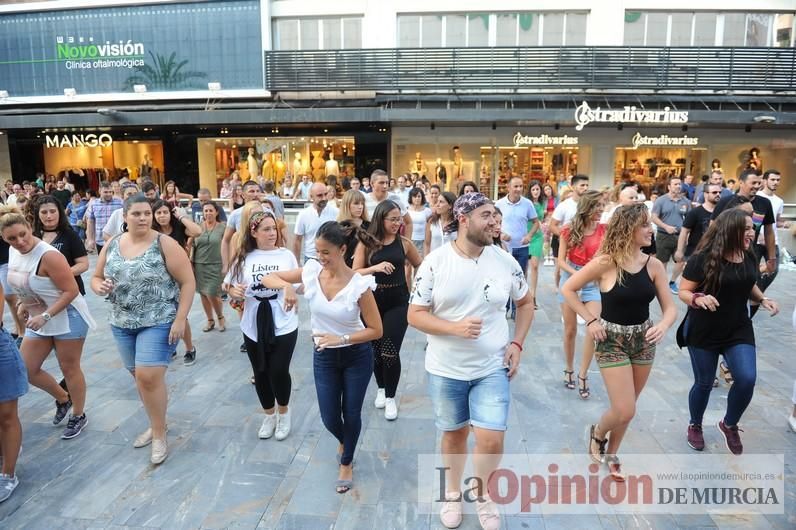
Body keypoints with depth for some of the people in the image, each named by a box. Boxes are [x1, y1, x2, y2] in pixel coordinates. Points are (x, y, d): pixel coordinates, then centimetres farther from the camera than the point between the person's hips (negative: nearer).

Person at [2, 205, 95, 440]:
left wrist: (45, 316, -26)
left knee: (69, 368, 5)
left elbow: (71, 291, -23)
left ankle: (78, 416, 24)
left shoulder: (49, 255, -25)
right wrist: (22, 304, 2)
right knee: (27, 370, 10)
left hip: (67, 317, -8)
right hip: (39, 318, 8)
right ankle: (63, 399, 34)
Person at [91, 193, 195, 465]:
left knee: (149, 377, -11)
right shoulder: (111, 245, 4)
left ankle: (160, 435, 8)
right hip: (122, 323, 6)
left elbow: (188, 282, -12)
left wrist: (180, 319, -17)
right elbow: (96, 277, 15)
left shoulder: (165, 244, -12)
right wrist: (99, 286, -10)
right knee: (140, 376, 15)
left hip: (159, 322, -6)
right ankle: (157, 423, 35)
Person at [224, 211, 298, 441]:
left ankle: (284, 413, 26)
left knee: (279, 371, -3)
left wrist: (293, 291, -18)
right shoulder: (243, 257, -1)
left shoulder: (286, 255, -3)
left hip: (283, 324, -2)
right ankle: (269, 415, 36)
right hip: (254, 326, 2)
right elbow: (228, 285, 5)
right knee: (261, 373, 12)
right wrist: (233, 290, -17)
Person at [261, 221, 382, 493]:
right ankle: (343, 442, 47)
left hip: (357, 356, -3)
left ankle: (346, 463, 38)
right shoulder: (312, 271, -13)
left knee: (351, 414, 10)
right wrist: (286, 285, -25)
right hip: (324, 356, 3)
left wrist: (341, 339, -27)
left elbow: (376, 330, -16)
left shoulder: (359, 284, -23)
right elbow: (267, 278, -3)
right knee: (329, 418, 10)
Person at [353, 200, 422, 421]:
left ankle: (391, 397, 13)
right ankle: (381, 388, 36)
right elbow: (354, 273, -8)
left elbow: (420, 266, 12)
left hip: (398, 301, -1)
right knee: (375, 349, 12)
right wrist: (375, 268, -23)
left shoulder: (404, 243, -1)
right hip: (373, 301, 1)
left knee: (390, 351, -6)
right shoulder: (366, 243, -4)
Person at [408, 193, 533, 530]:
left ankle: (482, 493, 29)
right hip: (445, 369, -1)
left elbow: (526, 303, 11)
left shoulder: (505, 261, -5)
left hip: (492, 368, 1)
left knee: (492, 440, -3)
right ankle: (453, 493, 43)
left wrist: (517, 343, -1)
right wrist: (455, 328, -25)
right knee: (454, 434, 16)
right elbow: (415, 315, -10)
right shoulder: (435, 261, -12)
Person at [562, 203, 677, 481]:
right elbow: (567, 289, -10)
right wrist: (591, 320, -13)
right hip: (612, 340, -4)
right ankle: (597, 433, 28)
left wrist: (663, 325, -22)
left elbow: (670, 307, 0)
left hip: (644, 340, 5)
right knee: (625, 412, -6)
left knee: (624, 409, 15)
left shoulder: (654, 265, -4)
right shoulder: (606, 263, -18)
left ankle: (611, 454, 39)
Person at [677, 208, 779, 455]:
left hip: (739, 330, 4)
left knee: (747, 379, -9)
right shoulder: (703, 258, -18)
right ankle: (695, 426, 35)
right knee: (704, 383, 8)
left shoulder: (749, 257, 0)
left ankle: (729, 425, 19)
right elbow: (683, 292, -13)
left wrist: (763, 299, -1)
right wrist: (698, 298, -34)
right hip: (704, 331, -4)